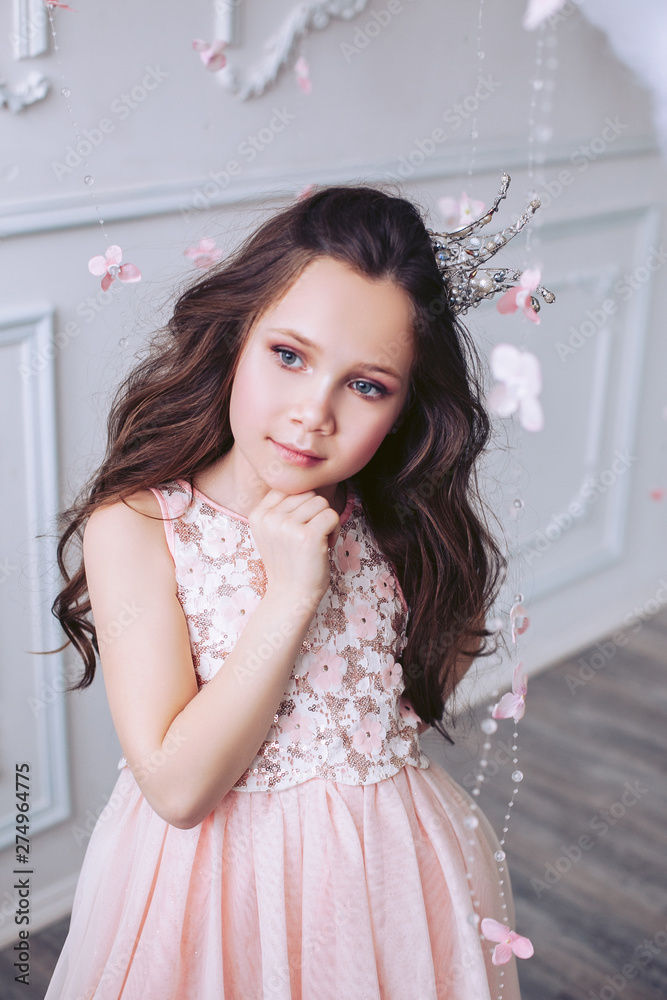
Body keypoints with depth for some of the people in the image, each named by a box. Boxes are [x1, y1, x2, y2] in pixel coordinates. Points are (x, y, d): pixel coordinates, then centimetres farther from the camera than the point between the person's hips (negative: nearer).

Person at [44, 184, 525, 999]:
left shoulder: (394, 522, -6)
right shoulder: (135, 525, -18)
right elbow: (178, 787, -22)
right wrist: (290, 597, -28)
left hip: (389, 868, 3)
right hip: (210, 867, -3)